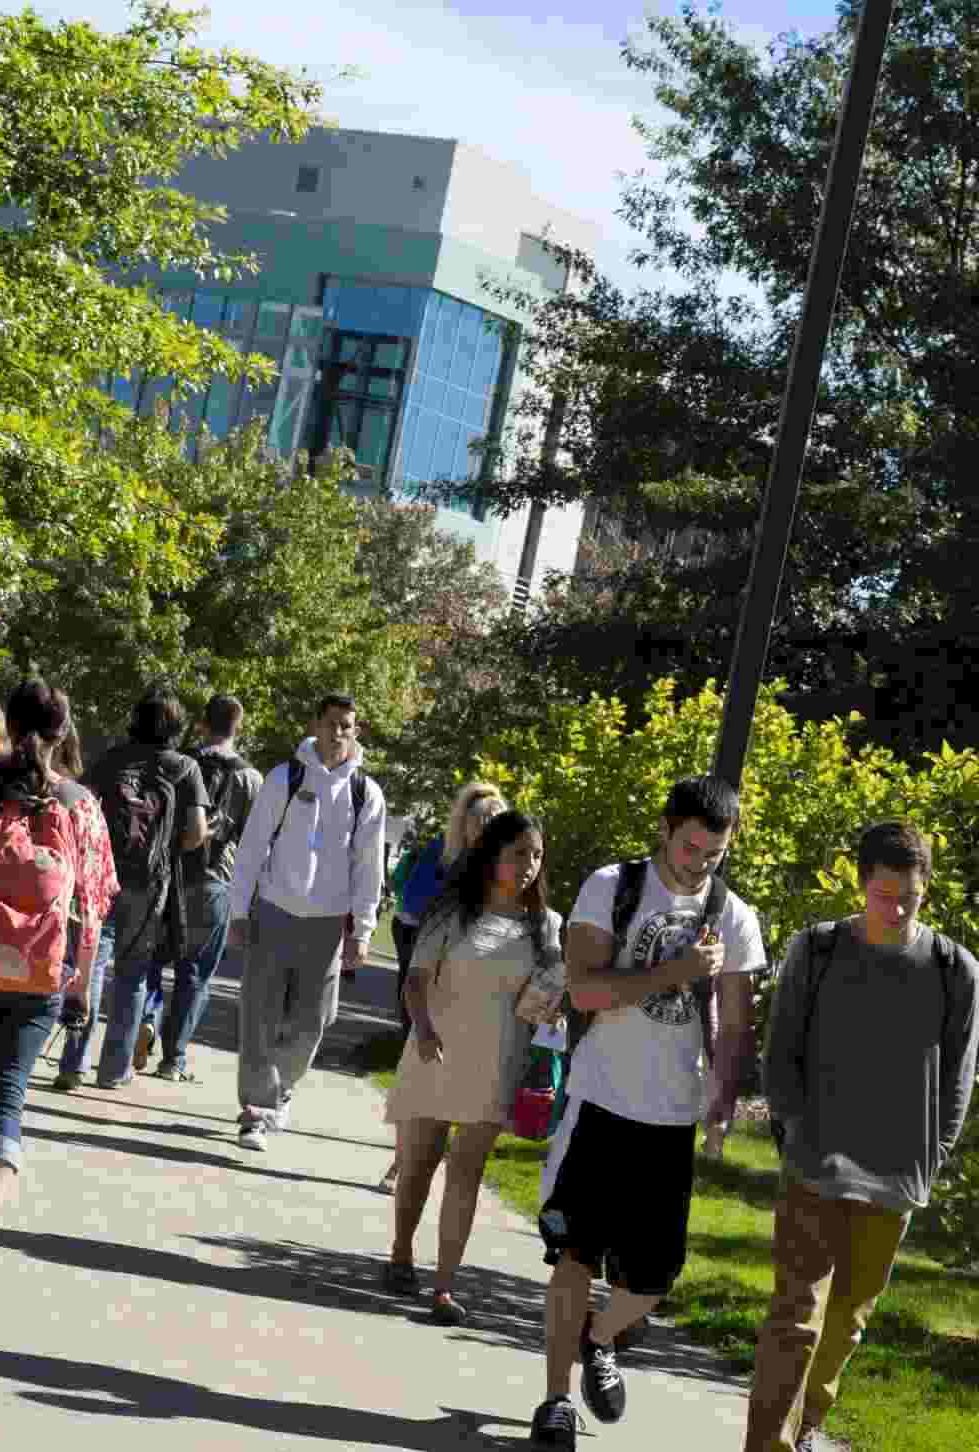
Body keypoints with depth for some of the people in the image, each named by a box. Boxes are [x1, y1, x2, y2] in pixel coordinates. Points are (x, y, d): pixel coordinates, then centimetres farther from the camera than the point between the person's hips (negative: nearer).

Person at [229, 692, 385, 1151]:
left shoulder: (366, 792, 2)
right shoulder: (284, 777, -3)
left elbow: (369, 866, 5)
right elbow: (251, 847, -1)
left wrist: (362, 930, 1)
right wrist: (239, 913, -4)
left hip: (327, 923, 2)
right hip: (274, 914, -2)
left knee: (308, 1023, 6)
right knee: (261, 1018, -4)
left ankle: (281, 1090, 30)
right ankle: (255, 1111, 1)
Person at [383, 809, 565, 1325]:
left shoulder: (545, 925, 4)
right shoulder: (455, 911, -2)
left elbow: (551, 999, 11)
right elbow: (417, 979, -5)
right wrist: (423, 1029, -22)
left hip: (494, 1067, 1)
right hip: (434, 1056, 0)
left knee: (466, 1173, -5)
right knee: (416, 1164, 10)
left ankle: (444, 1287, -4)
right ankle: (401, 1255, 33)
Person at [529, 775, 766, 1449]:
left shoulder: (735, 918, 3)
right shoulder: (612, 887, -5)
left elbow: (736, 1025, 6)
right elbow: (585, 989, -13)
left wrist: (724, 1104, -7)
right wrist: (674, 973, -20)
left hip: (675, 1117, 3)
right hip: (602, 1102, -3)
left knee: (654, 1275, 6)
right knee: (575, 1254, 1)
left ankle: (598, 1340, 37)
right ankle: (558, 1398, 14)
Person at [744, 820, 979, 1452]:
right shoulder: (815, 951, -2)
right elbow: (781, 1056, 2)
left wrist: (927, 1162, -1)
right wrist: (806, 1137, -7)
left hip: (895, 1181, 2)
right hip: (817, 1168, -2)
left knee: (849, 1315, 12)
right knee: (798, 1314, -8)